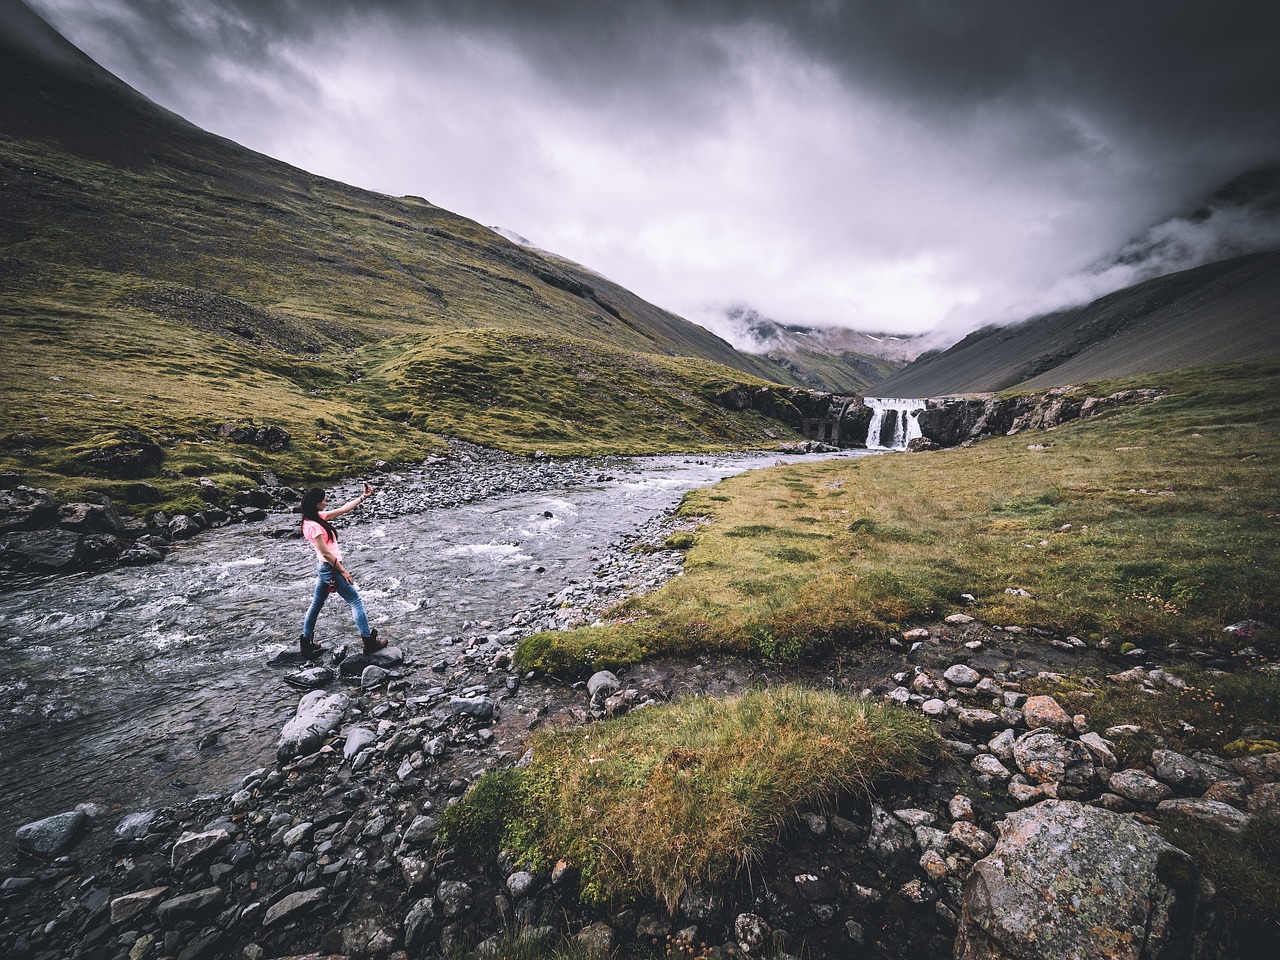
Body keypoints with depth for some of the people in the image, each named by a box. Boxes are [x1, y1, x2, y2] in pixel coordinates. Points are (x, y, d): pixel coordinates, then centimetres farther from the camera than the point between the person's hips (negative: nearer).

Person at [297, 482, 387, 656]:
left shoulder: (317, 517, 3)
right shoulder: (313, 526, -22)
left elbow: (343, 509, 10)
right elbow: (326, 553, -21)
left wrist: (363, 497, 9)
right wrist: (343, 570, -15)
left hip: (325, 568, 10)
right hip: (331, 569, -10)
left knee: (316, 604, 19)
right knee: (356, 601, -1)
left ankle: (306, 643, 31)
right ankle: (369, 642, 4)